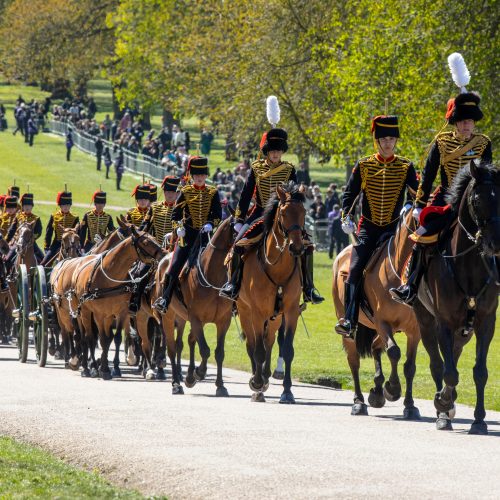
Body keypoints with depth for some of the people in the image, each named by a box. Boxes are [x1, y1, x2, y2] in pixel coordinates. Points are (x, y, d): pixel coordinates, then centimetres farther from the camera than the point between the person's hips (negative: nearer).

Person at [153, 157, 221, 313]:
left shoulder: (213, 193, 5)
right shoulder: (185, 192, 3)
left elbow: (218, 215, 1)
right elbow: (176, 214, 3)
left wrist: (210, 224, -18)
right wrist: (178, 228, -14)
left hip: (205, 235, 1)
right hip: (187, 236, -1)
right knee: (175, 266, -9)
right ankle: (164, 300, -6)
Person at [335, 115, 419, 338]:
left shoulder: (406, 166, 4)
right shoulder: (363, 165, 4)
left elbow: (416, 192, -1)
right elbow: (350, 194, 5)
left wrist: (410, 206, -22)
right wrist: (346, 217, -10)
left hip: (393, 227, 0)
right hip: (368, 227, 0)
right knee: (355, 269, -15)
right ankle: (349, 321, -18)